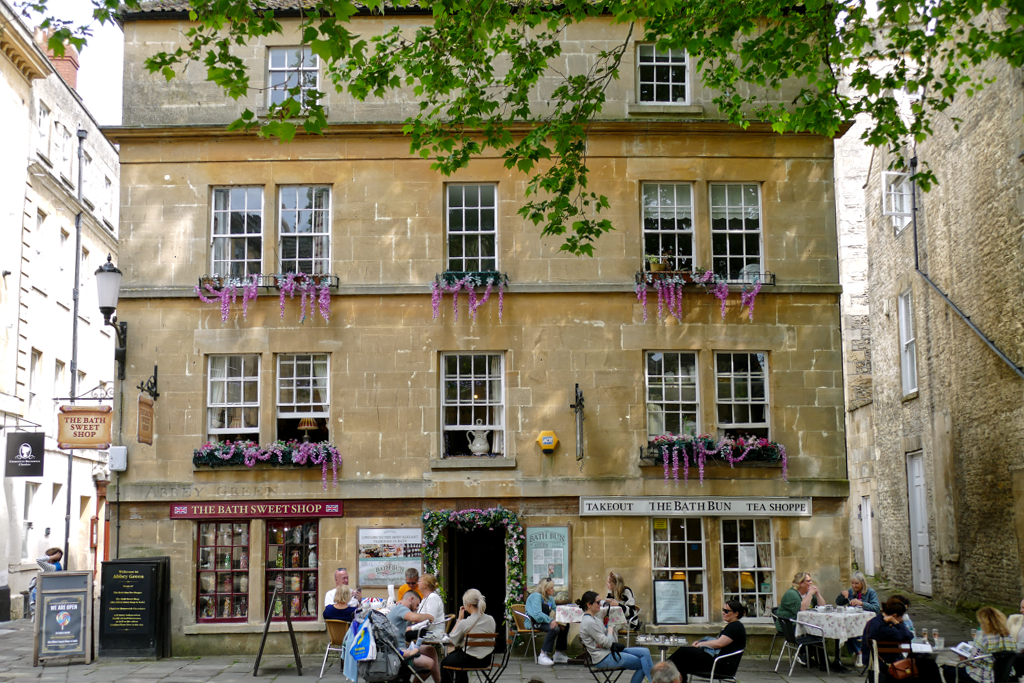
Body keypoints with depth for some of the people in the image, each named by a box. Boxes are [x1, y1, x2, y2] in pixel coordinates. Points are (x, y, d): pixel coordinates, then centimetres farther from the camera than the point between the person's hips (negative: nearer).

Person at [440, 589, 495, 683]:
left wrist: (460, 618, -6)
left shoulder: (464, 623, -23)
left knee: (444, 662, 23)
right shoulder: (490, 620, -7)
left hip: (470, 661, -6)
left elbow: (452, 640, -8)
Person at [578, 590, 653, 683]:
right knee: (643, 663, -11)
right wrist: (610, 629, 0)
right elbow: (607, 643, -18)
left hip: (610, 651, 10)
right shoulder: (589, 622, -18)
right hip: (603, 659, -10)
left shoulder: (594, 619, 15)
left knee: (645, 652, -5)